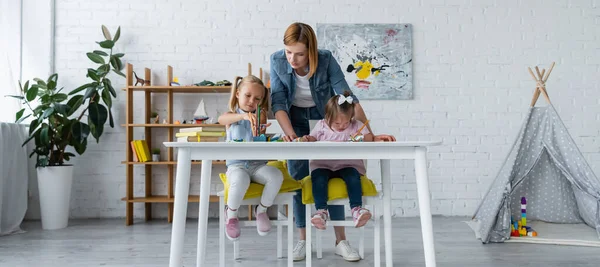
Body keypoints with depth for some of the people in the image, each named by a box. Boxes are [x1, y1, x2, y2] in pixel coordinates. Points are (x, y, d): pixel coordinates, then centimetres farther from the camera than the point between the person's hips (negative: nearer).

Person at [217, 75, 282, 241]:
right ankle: (231, 214, -7)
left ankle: (262, 210, -2)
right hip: (236, 165, -3)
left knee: (276, 175, -28)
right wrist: (244, 115, -40)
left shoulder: (260, 116, 13)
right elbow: (222, 119, -22)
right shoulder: (232, 115, 5)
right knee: (241, 181, -37)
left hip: (257, 164, 3)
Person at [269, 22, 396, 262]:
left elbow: (347, 98, -30)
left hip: (325, 118, -1)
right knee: (299, 179, -2)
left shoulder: (326, 60, -29)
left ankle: (341, 240, 4)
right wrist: (290, 134, -39)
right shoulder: (277, 61, -24)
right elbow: (278, 102, -24)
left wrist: (370, 134, -36)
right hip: (295, 119, 1)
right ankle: (303, 240, 8)